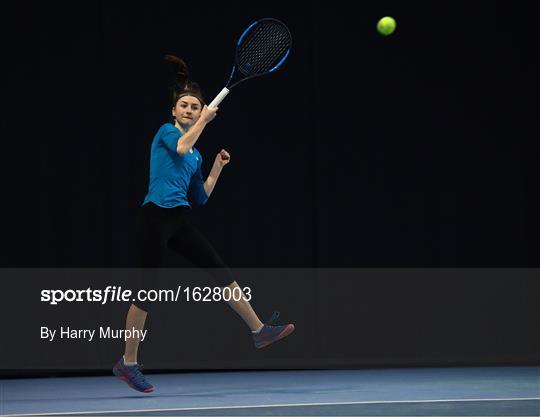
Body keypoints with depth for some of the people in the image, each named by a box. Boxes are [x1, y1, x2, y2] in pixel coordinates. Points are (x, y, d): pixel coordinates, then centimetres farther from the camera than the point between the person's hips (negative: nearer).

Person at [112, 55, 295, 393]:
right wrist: (204, 121, -9)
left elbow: (200, 198, 22)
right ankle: (128, 362, 3)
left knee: (220, 270, 1)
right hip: (157, 215, -7)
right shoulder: (166, 131, 3)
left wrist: (218, 166, 16)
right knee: (149, 287, -5)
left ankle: (259, 331, 4)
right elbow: (181, 147, -21)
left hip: (179, 221, 7)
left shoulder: (196, 156, 21)